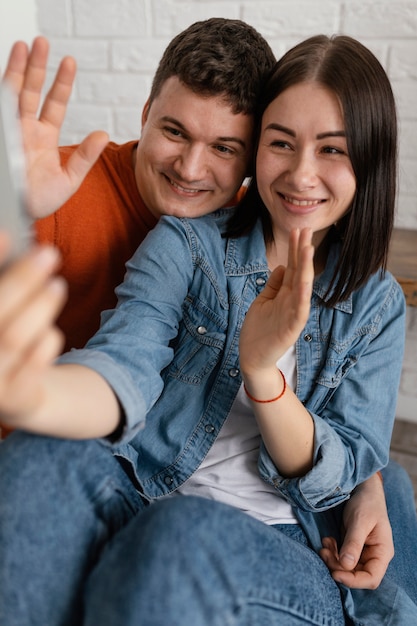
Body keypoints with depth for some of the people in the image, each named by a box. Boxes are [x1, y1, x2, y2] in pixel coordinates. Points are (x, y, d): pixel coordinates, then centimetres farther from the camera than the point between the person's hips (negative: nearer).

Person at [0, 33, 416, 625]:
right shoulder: (185, 245, -1)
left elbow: (337, 476, -1)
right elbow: (123, 370, -19)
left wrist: (262, 368, -21)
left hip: (273, 546, 0)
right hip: (140, 499, 1)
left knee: (180, 536, -35)